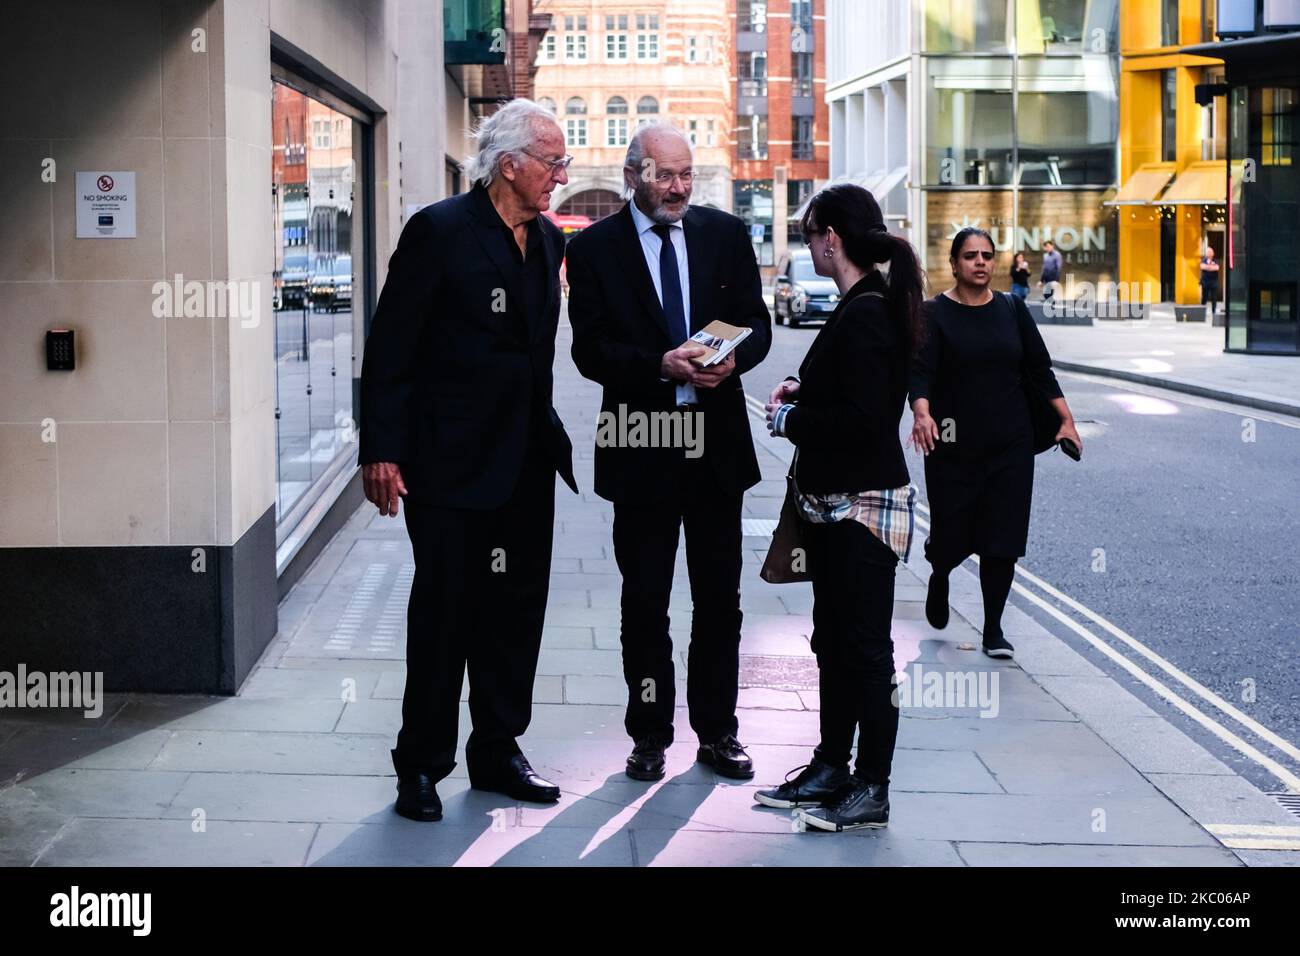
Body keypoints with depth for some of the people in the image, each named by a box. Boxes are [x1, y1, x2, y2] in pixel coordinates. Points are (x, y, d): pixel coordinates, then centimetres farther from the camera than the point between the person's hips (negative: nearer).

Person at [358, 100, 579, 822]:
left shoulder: (548, 240, 11)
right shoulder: (439, 232, -11)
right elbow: (390, 349, -12)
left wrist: (547, 436, 12)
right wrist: (382, 450, -16)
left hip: (527, 463, 7)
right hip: (453, 460, -7)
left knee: (515, 611, 11)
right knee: (444, 611, 1)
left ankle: (498, 751, 24)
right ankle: (422, 764, 13)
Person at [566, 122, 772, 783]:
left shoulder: (726, 234, 6)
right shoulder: (593, 249, -3)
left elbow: (757, 324, 6)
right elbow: (589, 351, -9)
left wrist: (734, 357, -16)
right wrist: (660, 364, -24)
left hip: (717, 441, 3)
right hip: (642, 449, -2)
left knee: (720, 598, 10)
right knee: (644, 602, 6)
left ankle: (718, 732, 22)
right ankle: (649, 736, 18)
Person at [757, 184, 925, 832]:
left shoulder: (866, 314, -19)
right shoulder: (863, 305, 11)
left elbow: (861, 419, -24)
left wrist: (790, 419, -12)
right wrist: (803, 393, 7)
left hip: (864, 505, -10)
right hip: (836, 503, 10)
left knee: (866, 648, -2)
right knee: (833, 641, 17)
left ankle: (871, 791, 6)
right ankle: (831, 767, 28)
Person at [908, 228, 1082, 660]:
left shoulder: (1011, 309, 8)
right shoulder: (935, 313, -3)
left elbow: (1040, 368, 11)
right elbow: (921, 370, -15)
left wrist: (1066, 419, 4)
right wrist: (922, 413, -33)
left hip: (1010, 444, 3)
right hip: (953, 445, -3)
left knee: (1002, 538, -1)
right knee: (950, 532, 2)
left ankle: (993, 629, 10)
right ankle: (939, 577, 39)